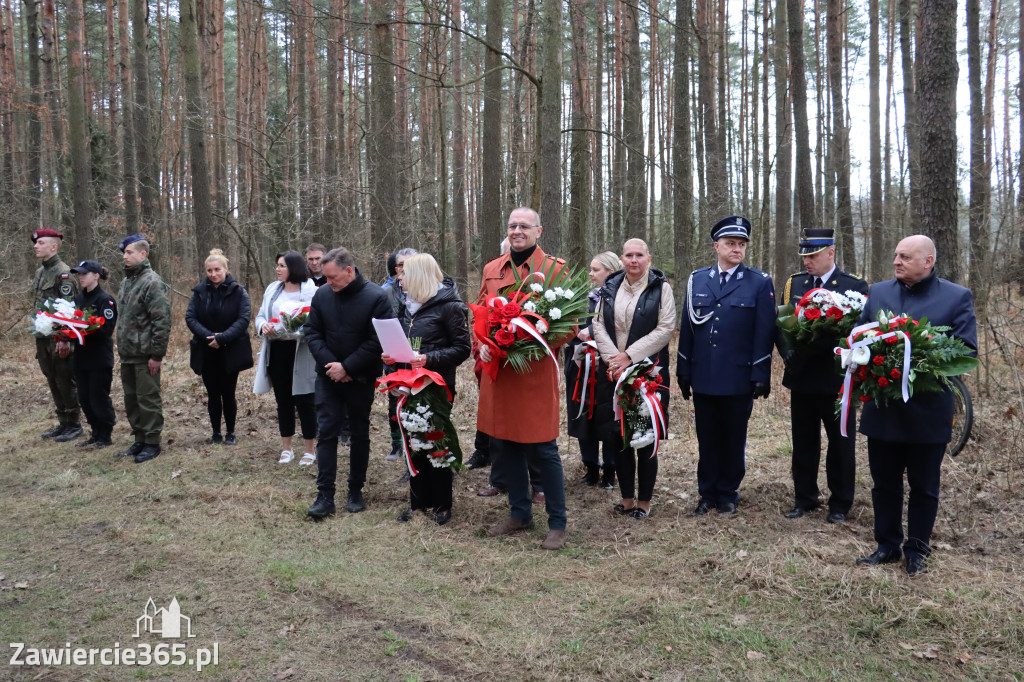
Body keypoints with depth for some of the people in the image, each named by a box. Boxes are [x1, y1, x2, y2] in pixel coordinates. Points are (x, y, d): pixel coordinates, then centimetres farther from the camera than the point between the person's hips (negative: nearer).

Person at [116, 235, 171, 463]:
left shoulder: (152, 282, -14)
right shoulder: (126, 281, 15)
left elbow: (162, 321, -19)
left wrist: (157, 354, -19)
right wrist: (121, 347, 18)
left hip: (145, 355, -9)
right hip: (127, 354, 9)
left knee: (148, 399, -1)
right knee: (131, 399, 15)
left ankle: (152, 443, 9)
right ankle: (139, 440, 26)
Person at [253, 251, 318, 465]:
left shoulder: (311, 291, -8)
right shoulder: (272, 289, 10)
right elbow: (261, 315, 13)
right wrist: (263, 326, -9)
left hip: (301, 353, -5)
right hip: (276, 351, 6)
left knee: (304, 400, 1)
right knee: (283, 400, 13)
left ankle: (309, 450, 15)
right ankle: (286, 449, 25)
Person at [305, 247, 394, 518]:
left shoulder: (376, 297, -13)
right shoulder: (322, 295, -2)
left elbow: (378, 341, -16)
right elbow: (312, 332, 2)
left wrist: (347, 367, -17)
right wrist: (329, 363, -12)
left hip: (361, 378, -2)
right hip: (328, 376, 3)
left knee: (360, 434, 9)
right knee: (326, 432, -2)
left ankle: (356, 492, 22)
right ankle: (325, 496, 3)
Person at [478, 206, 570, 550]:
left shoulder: (554, 269, -2)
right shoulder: (492, 270, 12)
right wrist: (483, 345, 0)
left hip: (536, 371, -5)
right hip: (497, 370, 5)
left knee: (543, 449, 0)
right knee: (504, 445, 13)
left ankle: (557, 524, 14)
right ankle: (519, 513, 30)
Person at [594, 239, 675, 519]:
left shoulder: (661, 288, -2)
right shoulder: (610, 287, 10)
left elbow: (666, 328, -9)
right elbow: (598, 324, 7)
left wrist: (629, 355, -14)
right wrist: (612, 356, -9)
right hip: (615, 372, 4)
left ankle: (644, 501, 14)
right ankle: (627, 498, 21)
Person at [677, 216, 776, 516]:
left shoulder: (760, 283, -1)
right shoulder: (696, 280, 7)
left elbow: (764, 333, -5)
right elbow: (687, 328, 8)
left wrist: (760, 377, -9)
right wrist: (683, 371, 5)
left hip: (739, 379, -2)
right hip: (703, 378, 2)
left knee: (734, 440, 11)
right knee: (707, 440, 11)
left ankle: (727, 494, 26)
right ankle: (707, 494, 25)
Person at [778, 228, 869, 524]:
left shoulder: (855, 286, -4)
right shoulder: (794, 283, 7)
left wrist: (823, 345, -21)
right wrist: (788, 353, -8)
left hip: (836, 379, -3)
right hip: (801, 377, 3)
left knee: (840, 443, 8)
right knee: (803, 442, 12)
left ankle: (840, 504, 21)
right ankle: (805, 498, 25)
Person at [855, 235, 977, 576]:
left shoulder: (957, 297, -3)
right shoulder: (878, 292, 7)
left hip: (928, 410, -3)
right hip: (882, 408, 3)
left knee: (923, 486, 11)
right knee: (884, 482, 12)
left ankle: (917, 550, 26)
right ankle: (887, 545, 27)